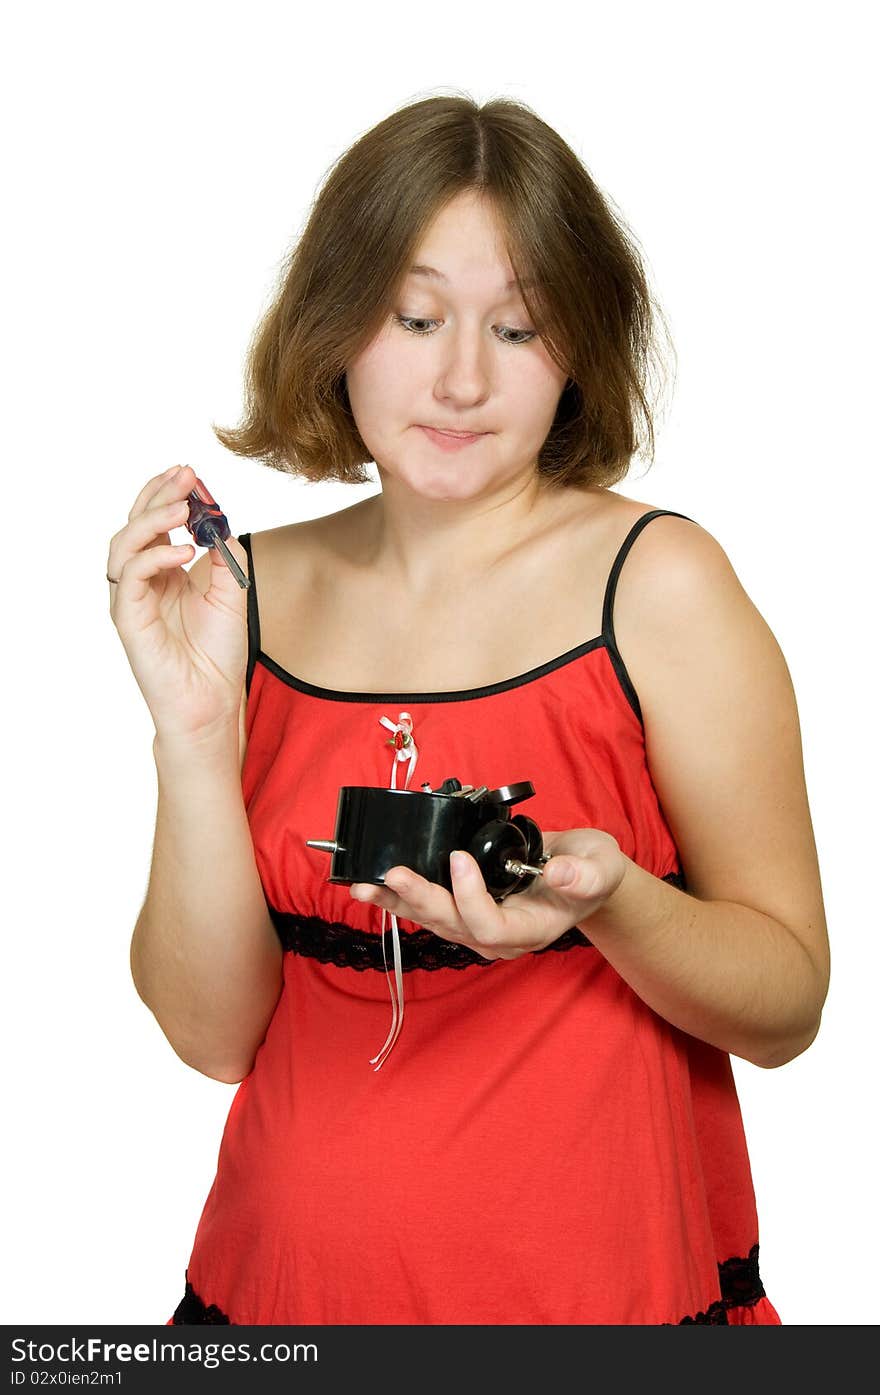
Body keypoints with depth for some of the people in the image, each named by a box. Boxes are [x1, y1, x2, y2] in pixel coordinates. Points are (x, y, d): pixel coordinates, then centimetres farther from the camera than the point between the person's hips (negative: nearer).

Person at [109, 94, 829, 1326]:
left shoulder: (657, 581, -6)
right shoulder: (256, 589, 3)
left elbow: (787, 1008, -3)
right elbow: (215, 1032, 0)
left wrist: (610, 901, -21)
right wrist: (196, 732, -12)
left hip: (601, 1285, -1)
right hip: (285, 1278, 1)